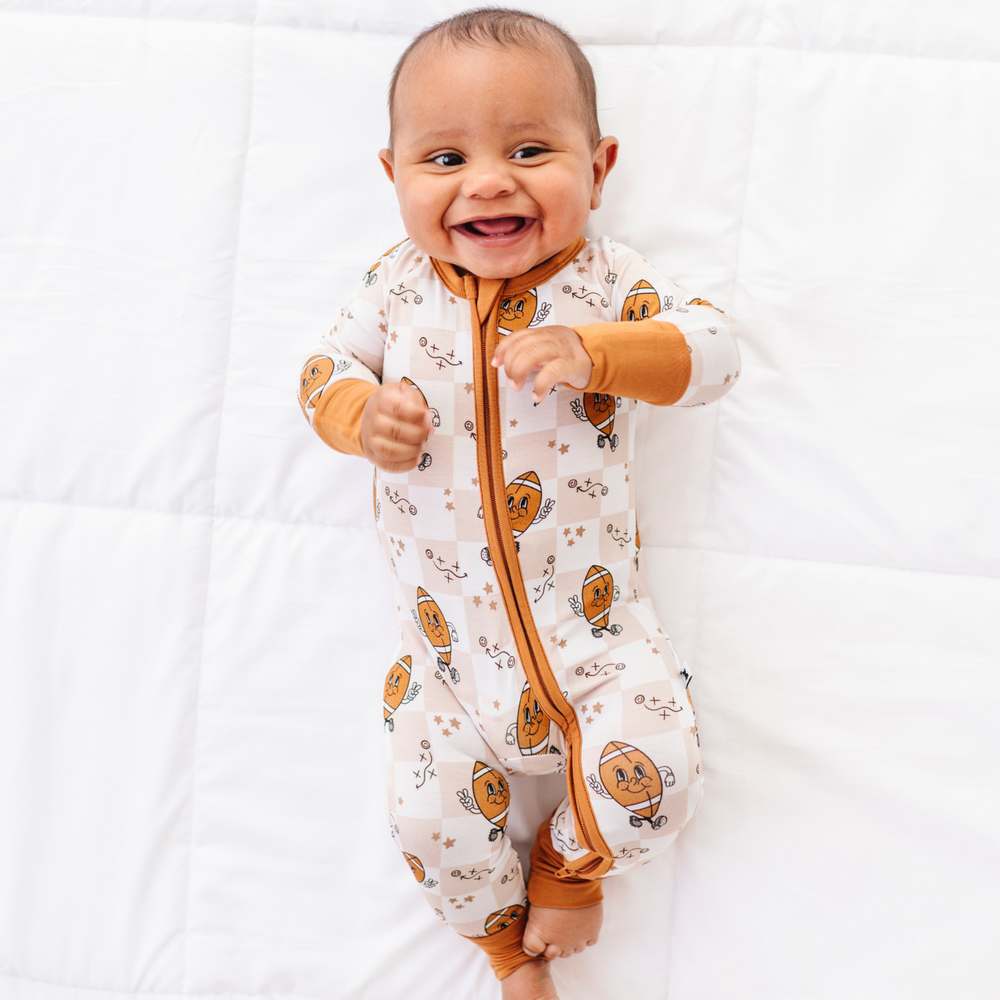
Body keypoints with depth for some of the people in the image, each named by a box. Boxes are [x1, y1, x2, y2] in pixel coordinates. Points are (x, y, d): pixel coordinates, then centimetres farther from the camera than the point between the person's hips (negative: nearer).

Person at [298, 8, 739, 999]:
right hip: (449, 636, 2)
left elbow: (709, 346, -12)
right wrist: (363, 413, -17)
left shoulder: (602, 279, -5)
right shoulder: (399, 284, -1)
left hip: (588, 620, -1)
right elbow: (326, 366, 7)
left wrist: (594, 351, -29)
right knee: (430, 808, 0)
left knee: (651, 767, -16)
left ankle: (571, 864, 21)